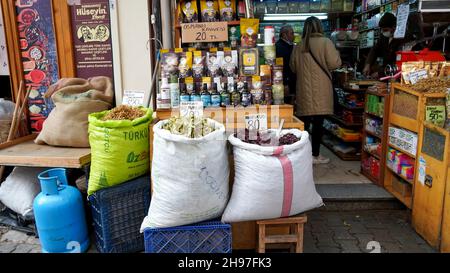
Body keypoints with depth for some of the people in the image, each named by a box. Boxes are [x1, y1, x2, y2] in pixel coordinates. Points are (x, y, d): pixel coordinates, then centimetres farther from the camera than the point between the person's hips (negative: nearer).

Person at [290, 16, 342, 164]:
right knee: (318, 123, 1)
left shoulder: (298, 46, 6)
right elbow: (335, 63, -8)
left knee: (304, 122, 12)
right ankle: (315, 155, 8)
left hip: (304, 91, 4)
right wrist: (335, 53, 10)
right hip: (320, 90, -4)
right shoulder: (325, 42, -7)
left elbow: (293, 67, 14)